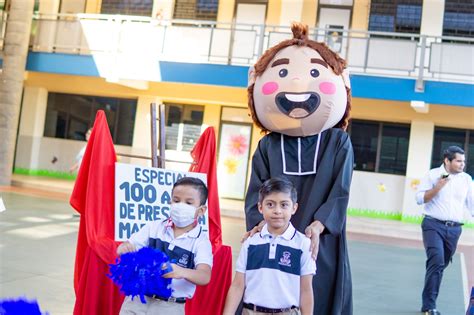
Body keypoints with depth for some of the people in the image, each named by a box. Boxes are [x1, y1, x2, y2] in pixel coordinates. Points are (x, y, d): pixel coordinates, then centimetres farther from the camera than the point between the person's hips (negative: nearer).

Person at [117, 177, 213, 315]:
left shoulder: (201, 241, -7)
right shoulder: (154, 227, 2)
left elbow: (205, 277, -20)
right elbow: (125, 249, 4)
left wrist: (181, 272, -41)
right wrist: (125, 248, -21)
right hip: (138, 299, 2)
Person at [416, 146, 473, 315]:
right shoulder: (433, 175, -3)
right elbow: (420, 198, -5)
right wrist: (437, 187, -16)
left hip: (454, 228, 4)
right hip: (434, 225, -4)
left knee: (441, 265, 11)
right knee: (436, 262, -16)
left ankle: (428, 301, 24)